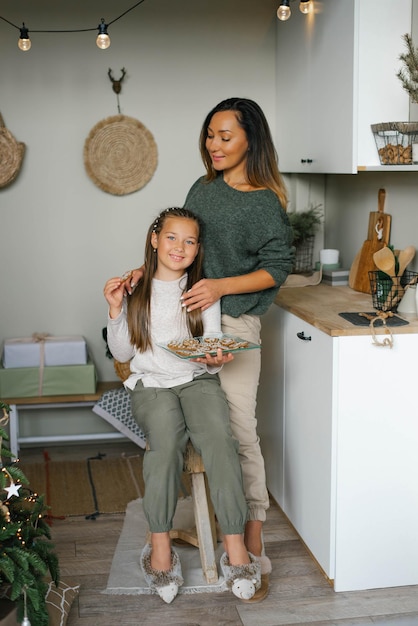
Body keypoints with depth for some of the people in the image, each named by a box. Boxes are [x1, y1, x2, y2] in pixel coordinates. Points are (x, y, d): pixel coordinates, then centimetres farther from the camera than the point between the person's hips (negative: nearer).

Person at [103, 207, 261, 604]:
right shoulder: (136, 290, 7)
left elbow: (213, 353, 7)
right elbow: (123, 353, 8)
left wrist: (215, 359, -17)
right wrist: (116, 310, -5)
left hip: (198, 381, 1)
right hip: (151, 384, -1)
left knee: (219, 439, -29)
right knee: (166, 441, -33)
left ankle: (235, 547, -27)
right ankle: (160, 546, -25)